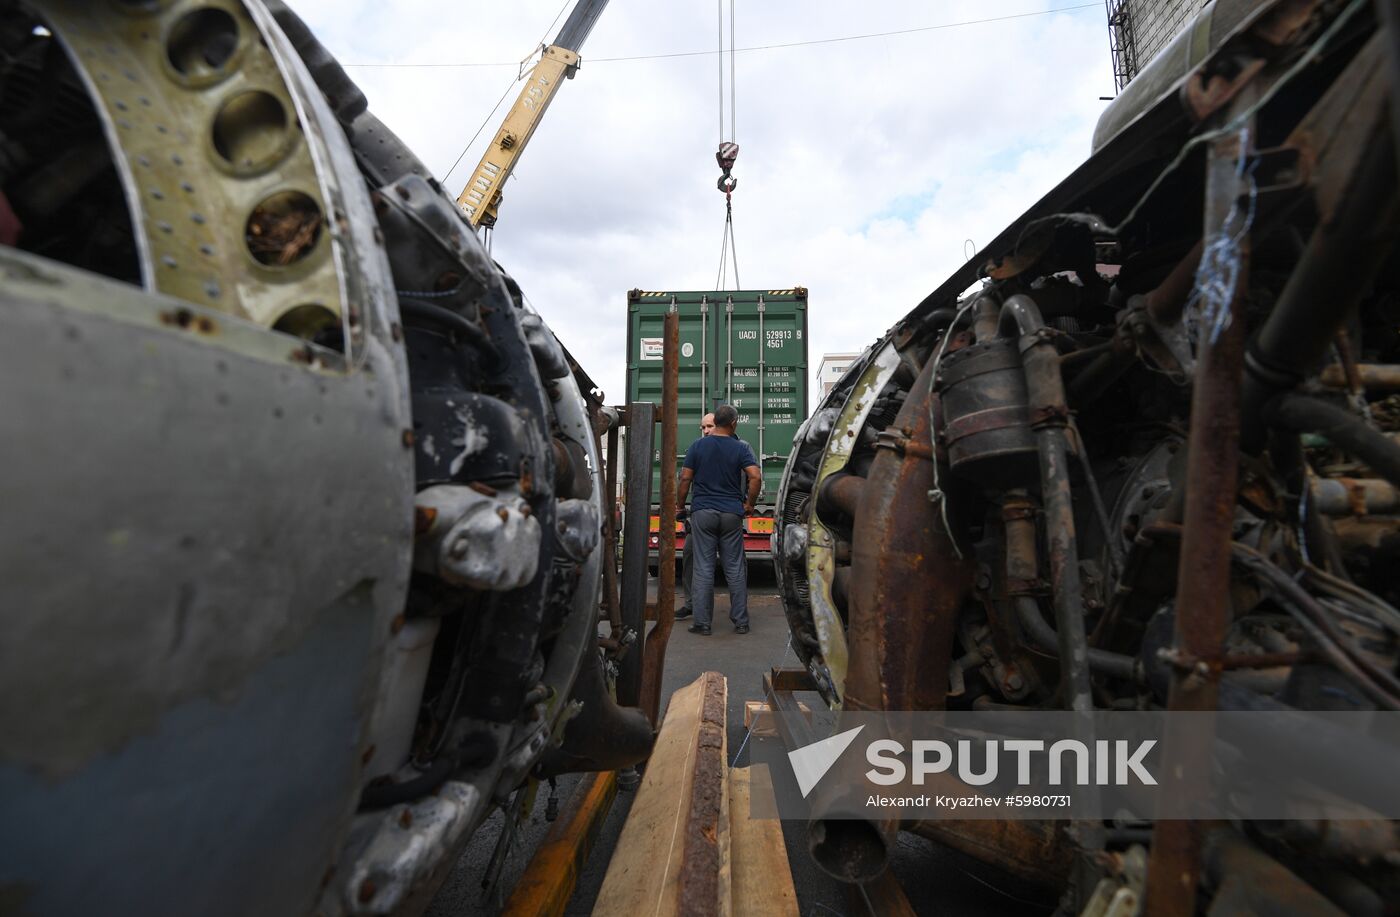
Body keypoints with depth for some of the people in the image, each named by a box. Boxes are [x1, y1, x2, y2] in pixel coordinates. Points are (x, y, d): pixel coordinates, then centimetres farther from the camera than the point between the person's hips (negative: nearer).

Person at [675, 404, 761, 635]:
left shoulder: (697, 446, 2)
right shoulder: (740, 447, 0)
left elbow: (685, 479, -1)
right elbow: (755, 478, -9)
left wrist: (680, 505, 11)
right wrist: (749, 504, 4)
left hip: (703, 512, 0)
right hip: (732, 513, 0)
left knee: (703, 568, 3)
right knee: (735, 568, 7)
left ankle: (702, 622, 6)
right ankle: (741, 622, 13)